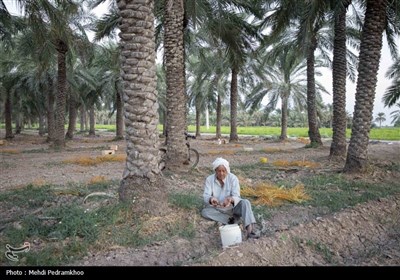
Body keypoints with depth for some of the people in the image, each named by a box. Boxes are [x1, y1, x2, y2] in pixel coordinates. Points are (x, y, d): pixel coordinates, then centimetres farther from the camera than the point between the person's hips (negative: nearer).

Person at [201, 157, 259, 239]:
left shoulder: (233, 178, -12)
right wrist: (211, 199, -42)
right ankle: (231, 219, -20)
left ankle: (250, 230, -40)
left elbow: (236, 196, -21)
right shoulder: (209, 179, -9)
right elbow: (206, 196, -18)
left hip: (232, 207, -1)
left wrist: (230, 199, -46)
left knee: (245, 202, -29)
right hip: (217, 209, 1)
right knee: (204, 212, -29)